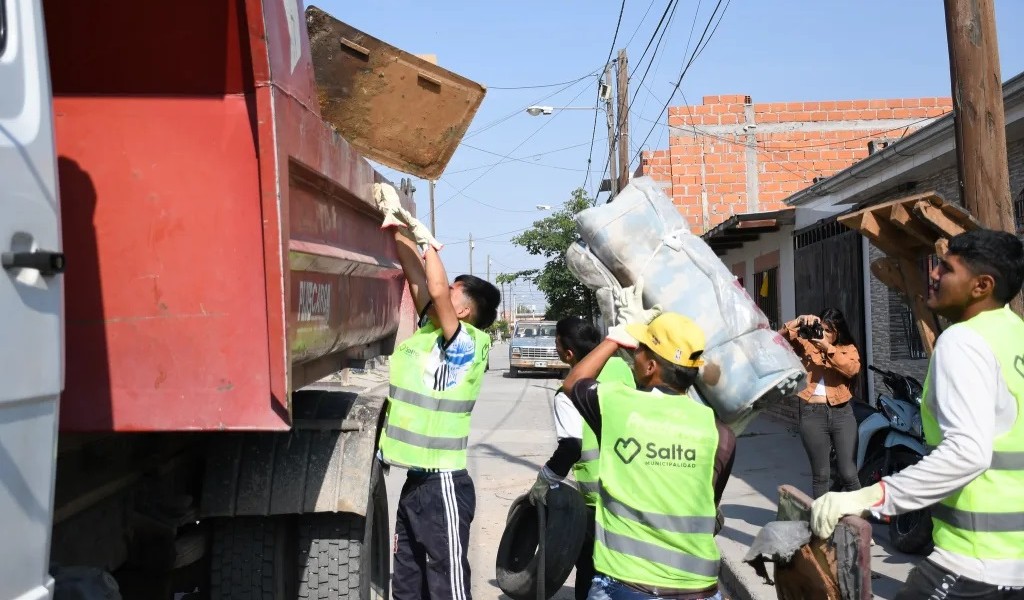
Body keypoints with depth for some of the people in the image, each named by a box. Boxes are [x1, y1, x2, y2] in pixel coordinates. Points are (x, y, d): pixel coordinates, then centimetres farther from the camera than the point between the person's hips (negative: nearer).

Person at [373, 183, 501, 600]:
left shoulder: (468, 344, -13)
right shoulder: (430, 331, 8)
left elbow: (436, 290, -27)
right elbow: (416, 273, 9)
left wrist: (426, 237, -14)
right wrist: (395, 220, 7)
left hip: (442, 483, -9)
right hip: (415, 480, 9)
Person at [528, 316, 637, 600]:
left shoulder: (569, 392, -19)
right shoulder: (620, 365, -1)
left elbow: (570, 448, -24)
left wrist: (543, 481, -12)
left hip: (598, 493, -6)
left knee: (590, 566, 10)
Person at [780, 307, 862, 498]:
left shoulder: (848, 348, 10)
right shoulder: (807, 344, 10)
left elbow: (852, 370, -11)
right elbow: (781, 337, -4)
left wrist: (828, 348, -18)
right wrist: (799, 322, -17)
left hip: (842, 413, 0)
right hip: (813, 414, 0)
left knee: (849, 474, 0)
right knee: (821, 475, 5)